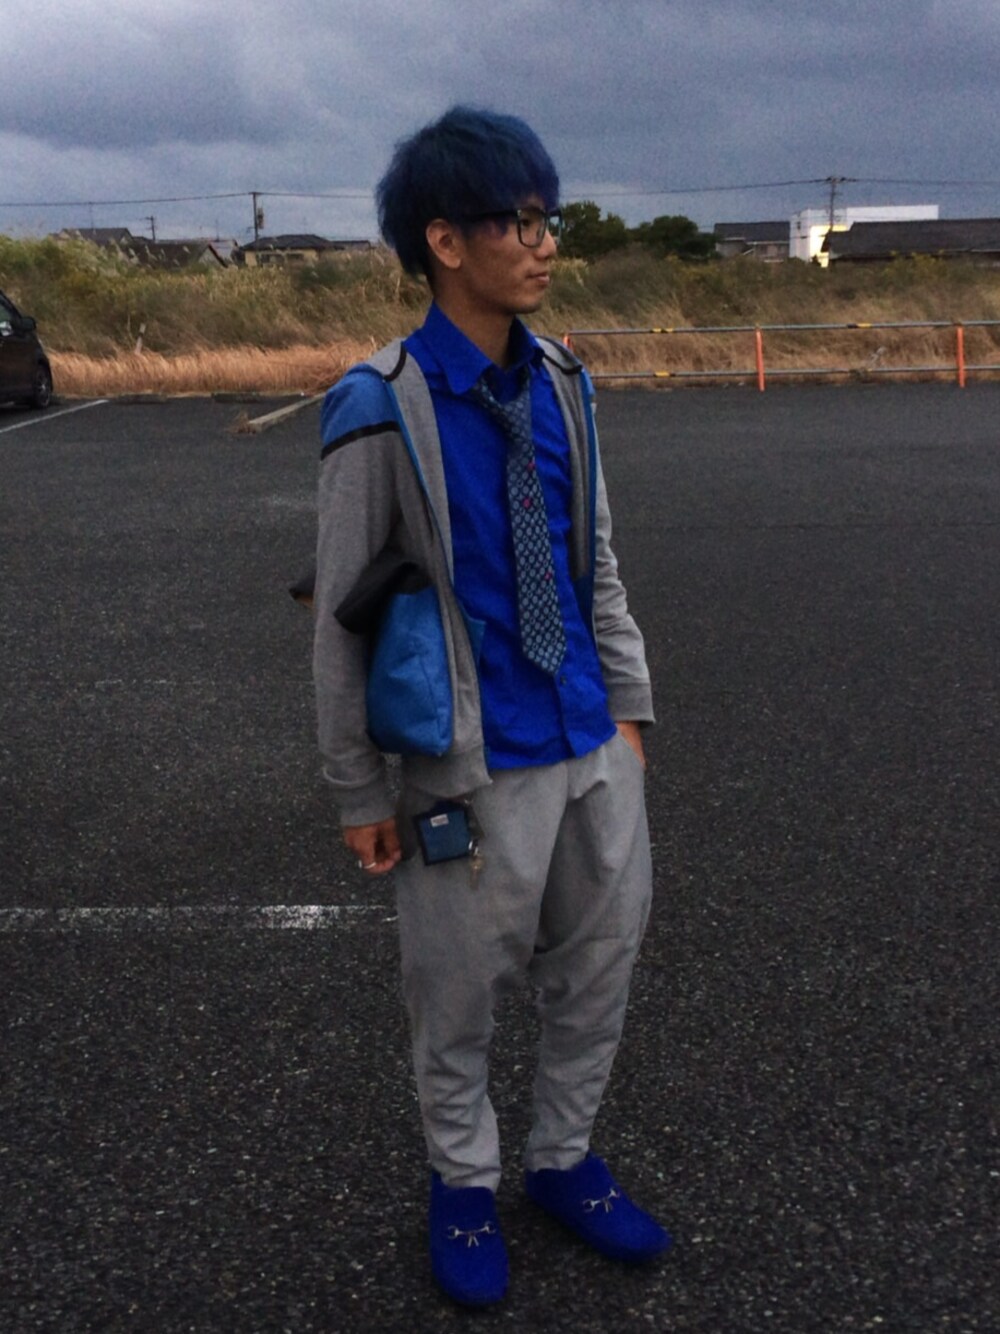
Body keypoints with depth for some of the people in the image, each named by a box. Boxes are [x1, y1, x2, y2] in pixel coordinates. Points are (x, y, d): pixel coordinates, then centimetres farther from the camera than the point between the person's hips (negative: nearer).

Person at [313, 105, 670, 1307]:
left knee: (600, 965, 17)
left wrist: (627, 702, 11)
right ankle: (463, 1179, 38)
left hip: (590, 746, 6)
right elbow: (342, 617, -9)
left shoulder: (560, 384, 2)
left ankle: (564, 1160, 41)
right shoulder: (382, 412, -15)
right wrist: (359, 793, -6)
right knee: (460, 994, 11)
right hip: (478, 767, -5)